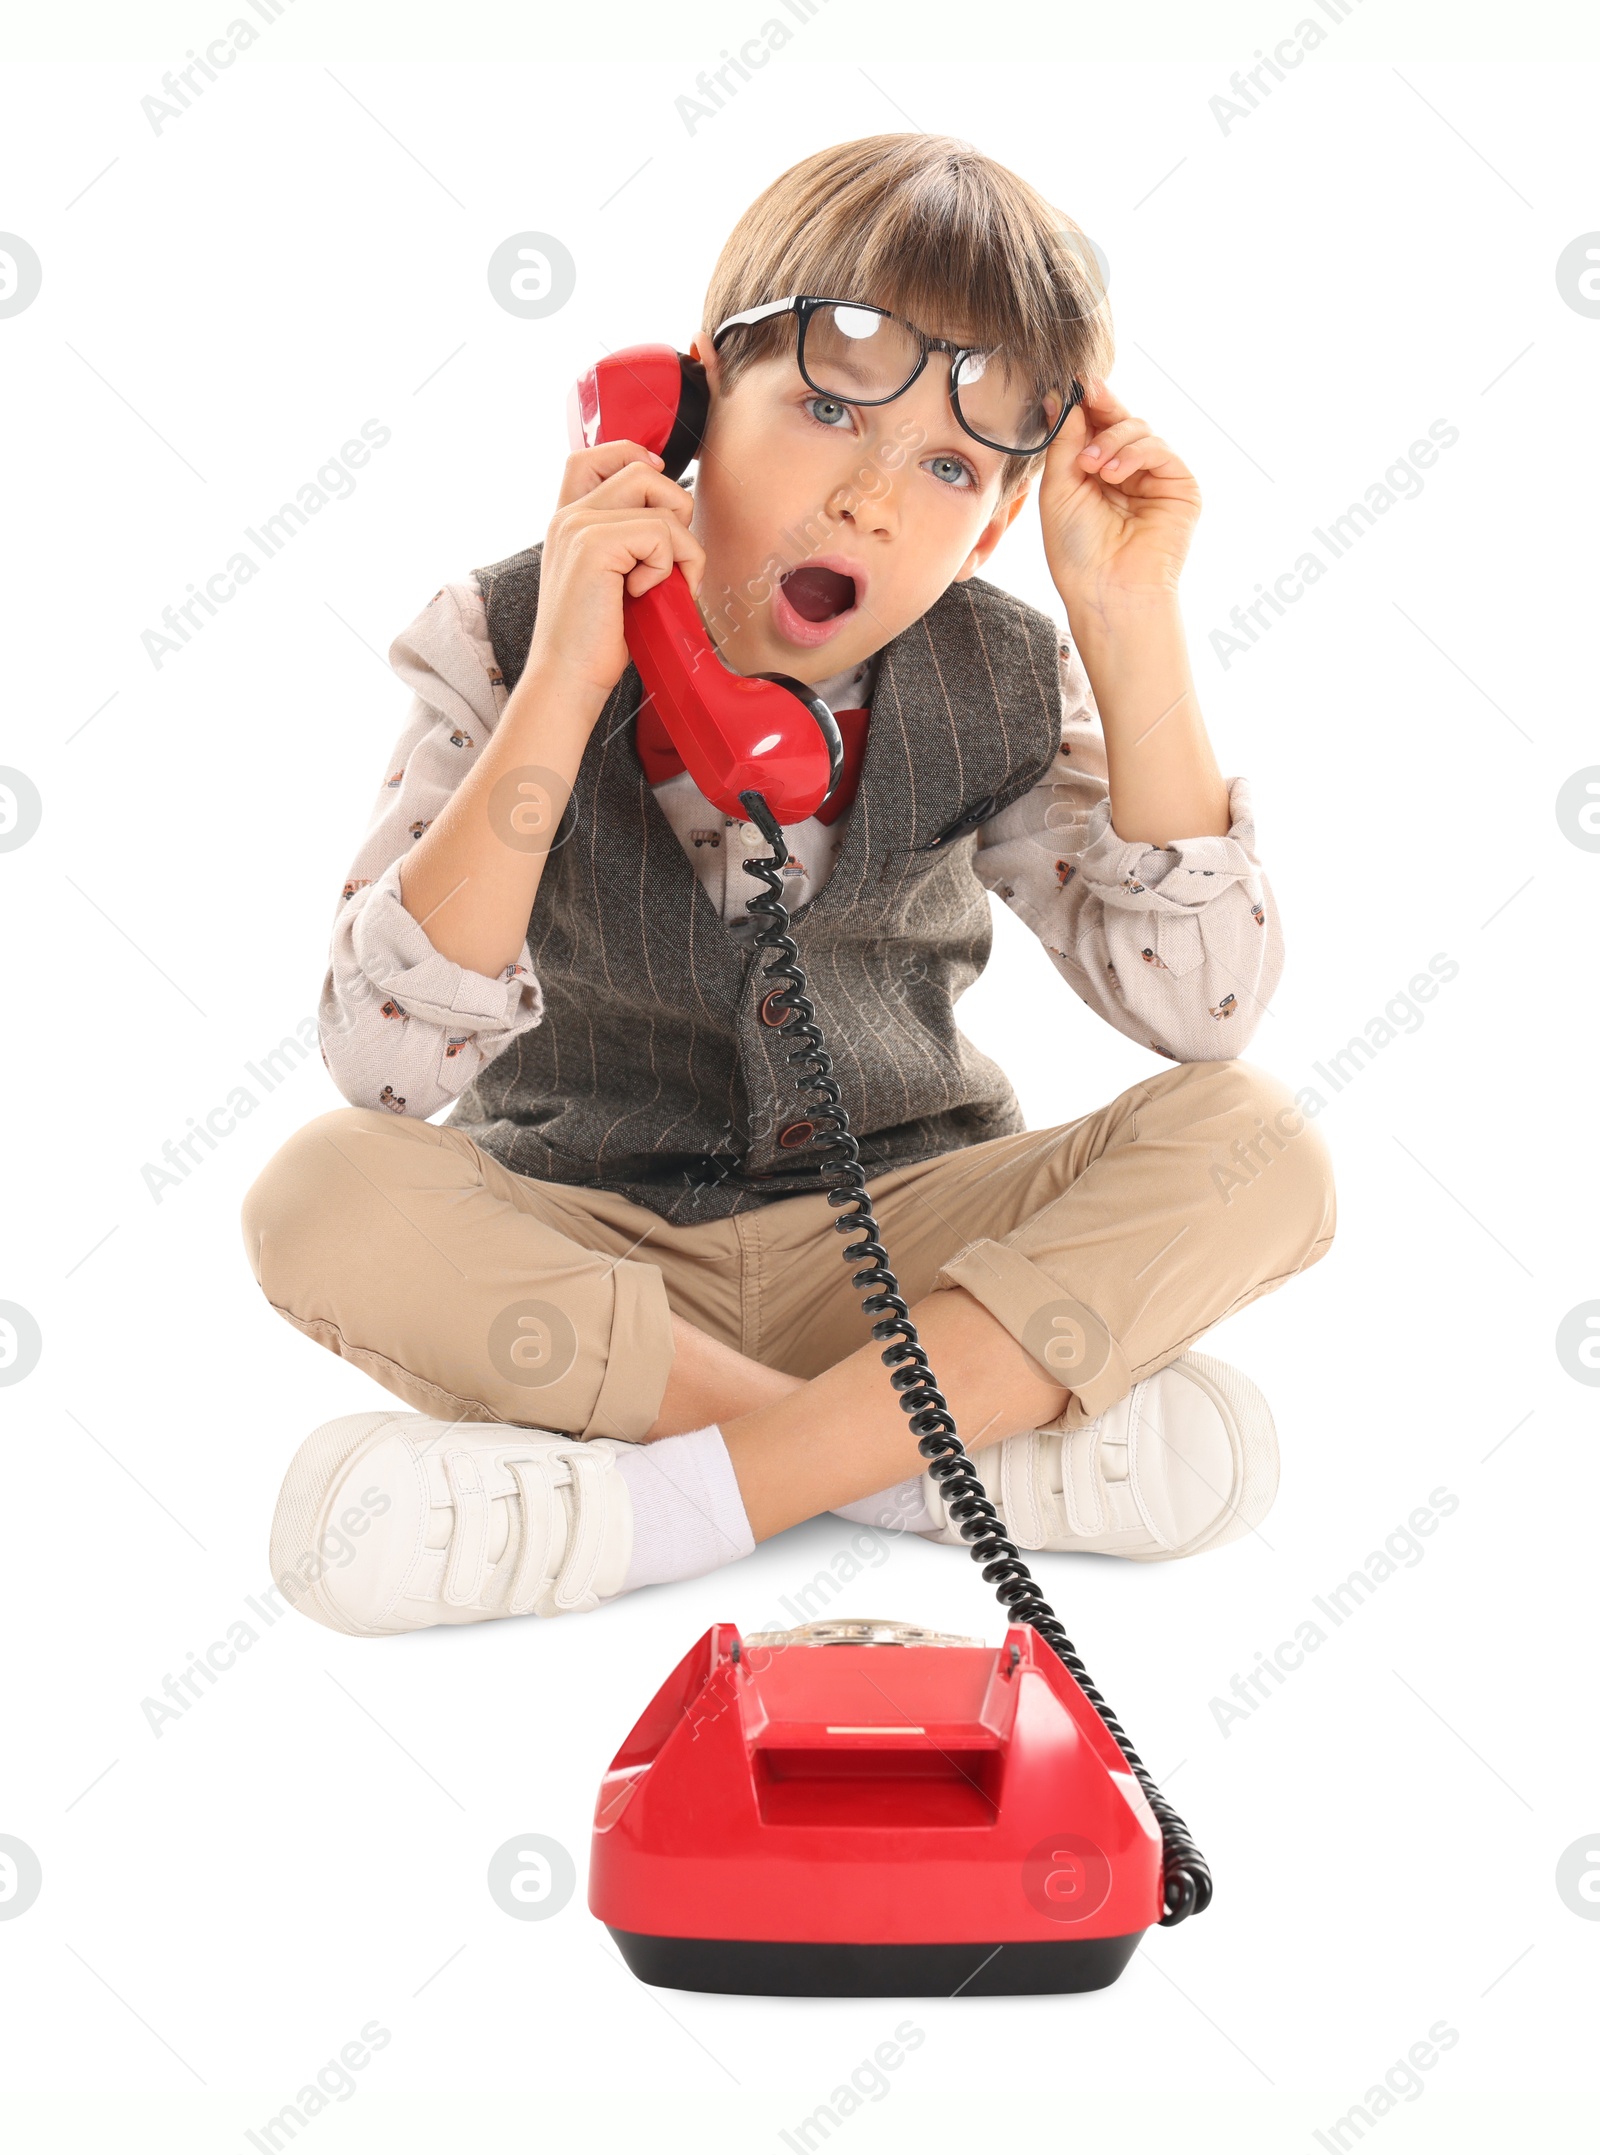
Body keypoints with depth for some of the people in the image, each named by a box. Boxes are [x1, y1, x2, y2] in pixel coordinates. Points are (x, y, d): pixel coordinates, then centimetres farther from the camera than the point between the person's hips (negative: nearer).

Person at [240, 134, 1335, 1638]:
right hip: (571, 1255, -1)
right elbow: (388, 1063, -24)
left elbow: (1201, 1007, -17)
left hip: (902, 1250, 2)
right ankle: (991, 1447, -25)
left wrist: (1131, 625, -19)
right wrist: (561, 688, -31)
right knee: (323, 1198, -31)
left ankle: (680, 1501, -27)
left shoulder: (1003, 694, -6)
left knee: (1259, 1149, -21)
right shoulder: (505, 648, -12)